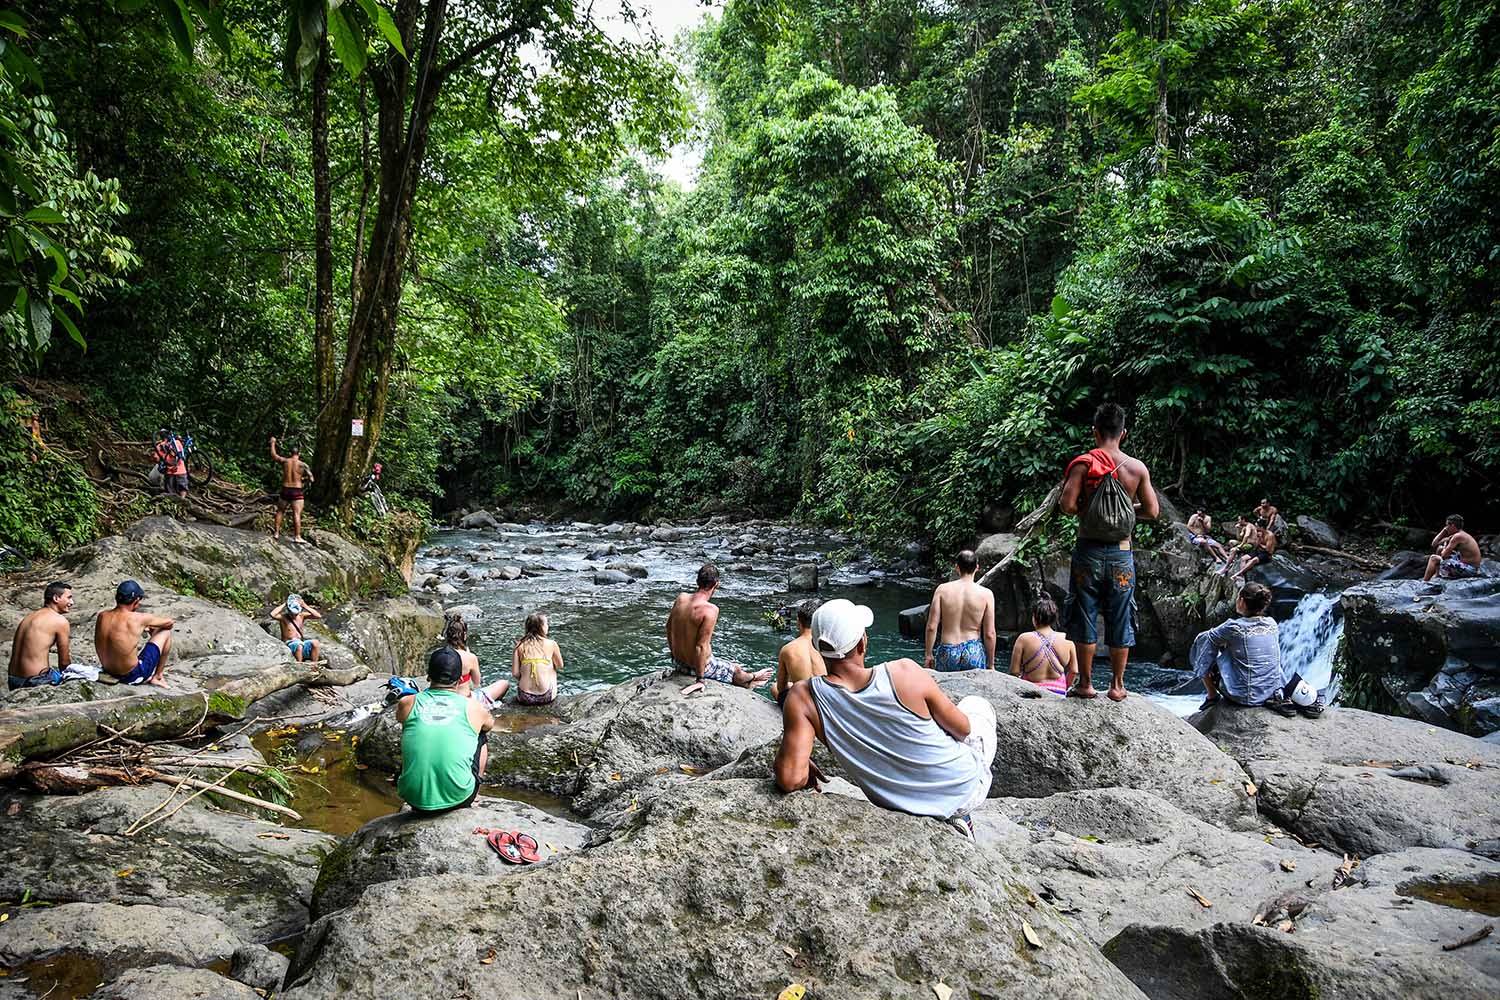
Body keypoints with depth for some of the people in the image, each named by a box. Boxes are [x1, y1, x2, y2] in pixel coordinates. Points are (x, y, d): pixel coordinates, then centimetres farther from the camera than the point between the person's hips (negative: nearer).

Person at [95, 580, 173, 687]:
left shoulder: (101, 616, -6)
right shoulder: (138, 619, -20)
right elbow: (169, 622, -3)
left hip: (108, 672, 6)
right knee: (166, 632, 6)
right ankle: (157, 677, 19)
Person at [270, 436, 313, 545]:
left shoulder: (284, 461, -2)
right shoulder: (303, 465, -8)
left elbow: (273, 455, 17)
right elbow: (311, 479, -8)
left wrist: (273, 443, 31)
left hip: (285, 490, 3)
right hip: (297, 491, -3)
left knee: (280, 511, 19)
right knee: (297, 514, -4)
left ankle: (276, 533, 23)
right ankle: (297, 536, -6)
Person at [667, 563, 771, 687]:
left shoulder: (680, 598, -6)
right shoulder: (710, 609, -28)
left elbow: (669, 627, 7)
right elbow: (701, 646, -29)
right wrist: (700, 679, -20)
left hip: (677, 663, 6)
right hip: (699, 665, -6)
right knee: (736, 670, 24)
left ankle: (745, 682, 54)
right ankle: (751, 678, 54)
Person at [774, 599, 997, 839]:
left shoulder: (803, 697, -24)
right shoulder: (904, 673, -27)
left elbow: (790, 779, -30)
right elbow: (963, 729, -12)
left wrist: (806, 769, -7)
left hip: (902, 806, 3)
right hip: (964, 791, -2)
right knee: (977, 703, 29)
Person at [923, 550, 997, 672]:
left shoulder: (942, 589, -3)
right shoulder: (986, 594, -4)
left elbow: (931, 627, -3)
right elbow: (989, 634, -3)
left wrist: (929, 655, 9)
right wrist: (991, 664, 8)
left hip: (947, 653, 1)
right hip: (974, 652, 0)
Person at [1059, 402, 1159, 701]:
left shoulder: (1083, 463, -7)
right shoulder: (1138, 468, 1)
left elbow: (1067, 505, -15)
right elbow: (1152, 511, 3)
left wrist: (1088, 506, 6)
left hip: (1089, 550, -2)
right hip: (1122, 552, 2)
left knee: (1084, 617, 7)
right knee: (1120, 620, 11)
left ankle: (1086, 684, 11)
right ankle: (1117, 685, 18)